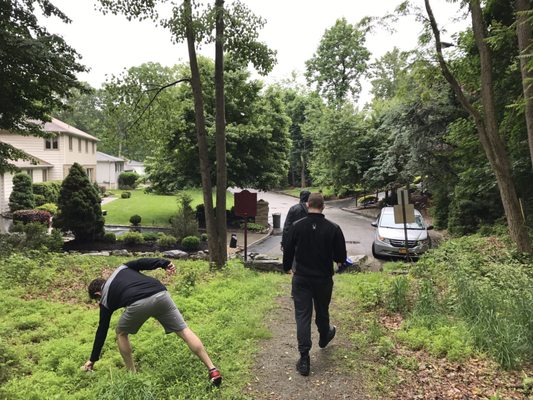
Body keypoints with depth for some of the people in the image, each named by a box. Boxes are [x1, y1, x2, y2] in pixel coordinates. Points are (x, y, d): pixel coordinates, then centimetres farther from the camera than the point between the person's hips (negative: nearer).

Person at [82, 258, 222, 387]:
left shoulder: (106, 299, 29)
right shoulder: (121, 268, 37)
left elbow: (102, 331, 35)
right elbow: (142, 262, 17)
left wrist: (93, 359, 46)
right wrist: (164, 263, 10)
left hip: (138, 303, -3)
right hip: (160, 294, 3)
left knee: (121, 333, 29)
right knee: (184, 331, 9)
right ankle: (213, 370, 5)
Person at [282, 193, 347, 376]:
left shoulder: (297, 226, -10)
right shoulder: (333, 228, -11)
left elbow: (288, 252, -2)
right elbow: (341, 257, -7)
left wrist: (287, 268, 16)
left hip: (301, 279, -1)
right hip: (323, 279, 1)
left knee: (302, 316, 2)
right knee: (322, 312, 22)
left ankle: (304, 358, -2)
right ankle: (324, 338, 49)